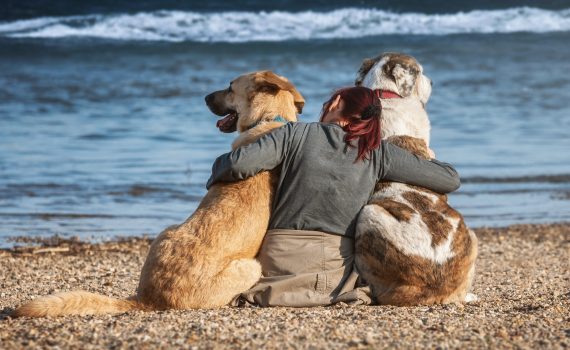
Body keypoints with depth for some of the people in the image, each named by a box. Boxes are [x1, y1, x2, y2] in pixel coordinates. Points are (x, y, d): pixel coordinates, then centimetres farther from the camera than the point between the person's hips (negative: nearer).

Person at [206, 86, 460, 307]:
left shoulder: (296, 133, -1)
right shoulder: (377, 152, 3)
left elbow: (239, 163, -13)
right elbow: (450, 179, 6)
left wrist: (215, 178, 9)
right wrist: (429, 162, 28)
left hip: (282, 257, -2)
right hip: (338, 268, 2)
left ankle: (260, 293, 0)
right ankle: (341, 294, 8)